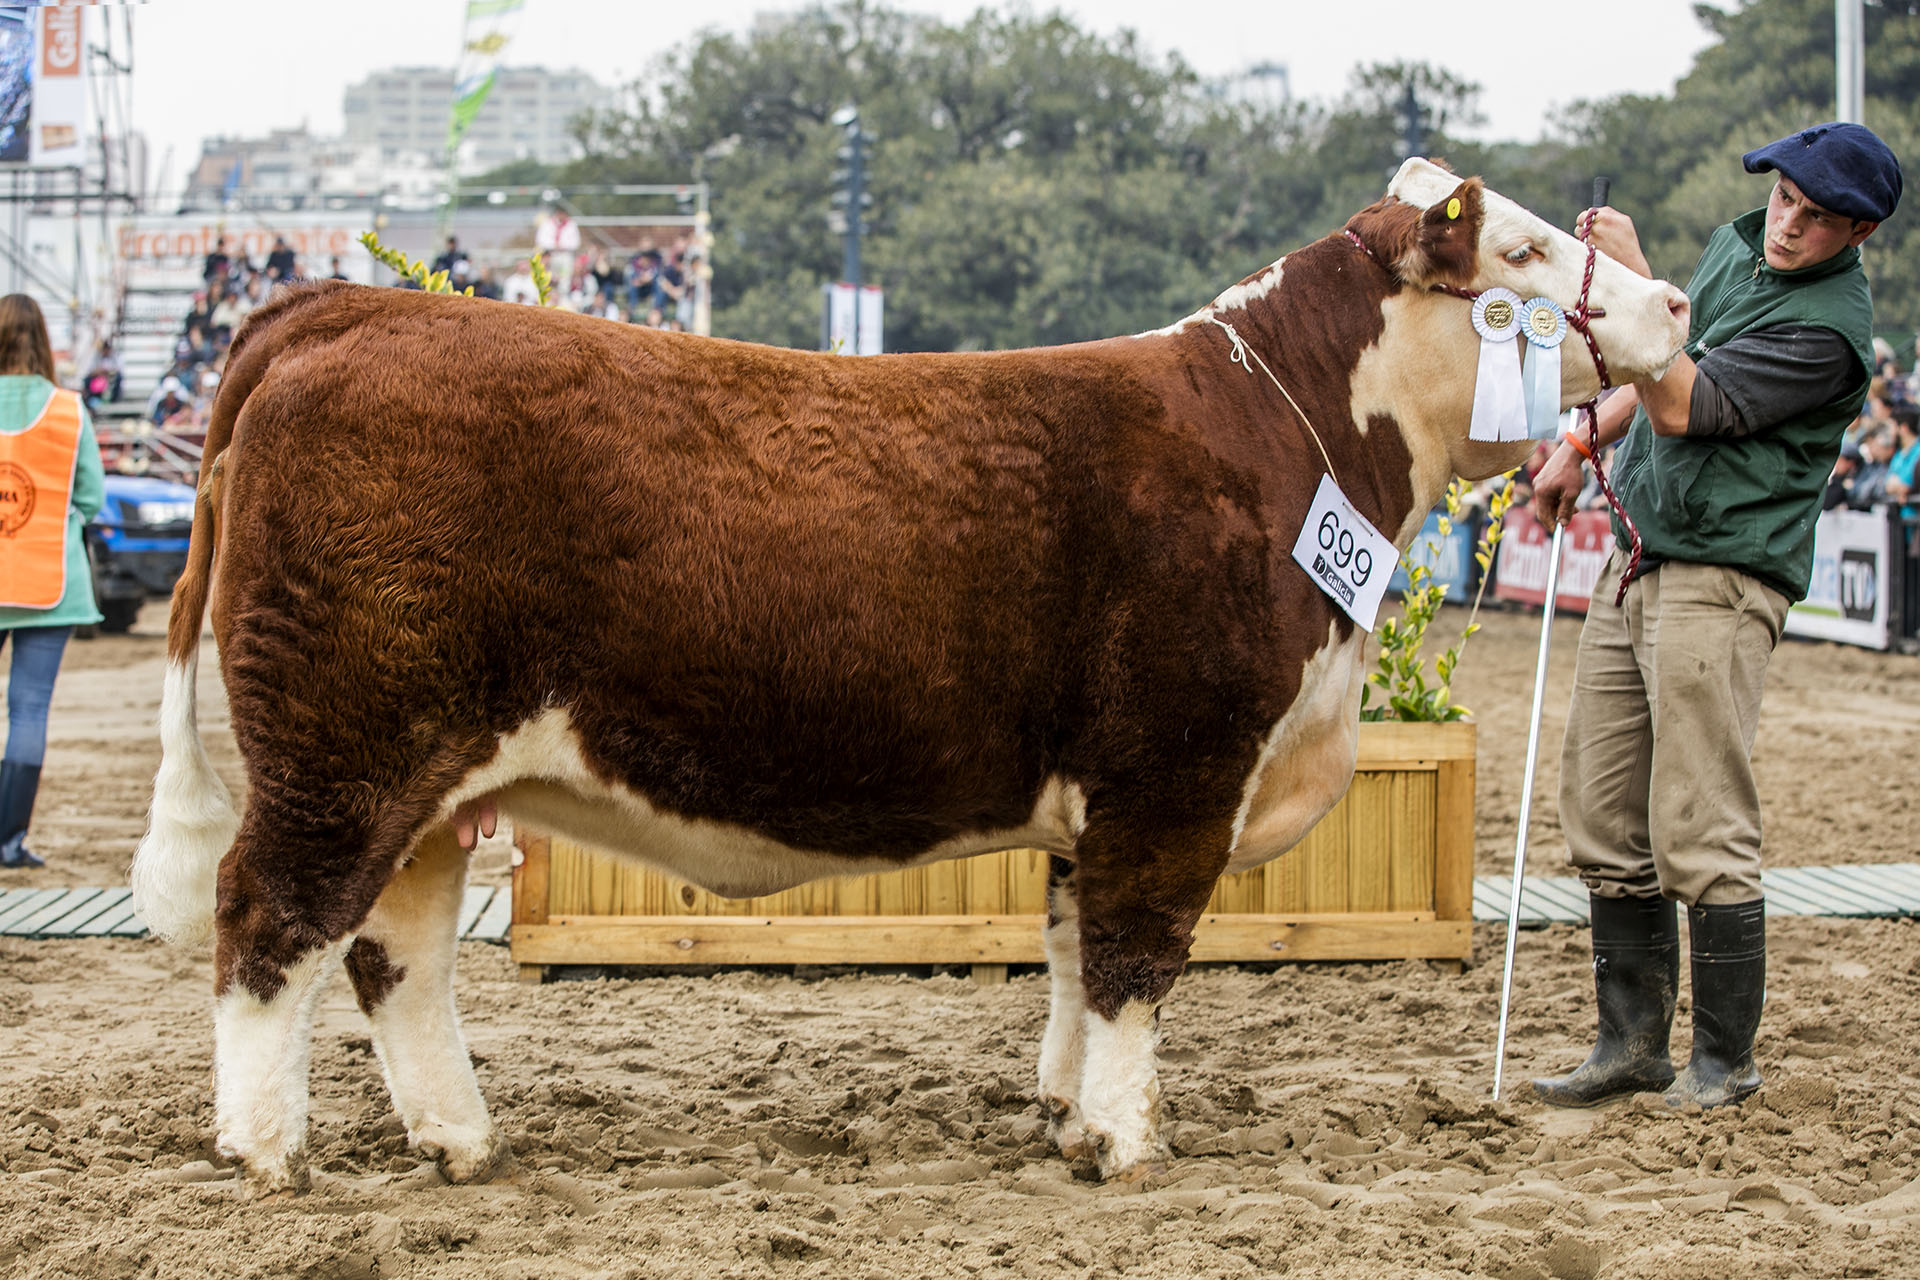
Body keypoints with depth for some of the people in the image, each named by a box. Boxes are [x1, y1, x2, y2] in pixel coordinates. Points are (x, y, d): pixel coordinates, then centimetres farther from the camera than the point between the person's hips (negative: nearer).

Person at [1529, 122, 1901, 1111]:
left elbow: (1683, 407, -20)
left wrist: (1634, 276, -22)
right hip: (1632, 564, 8)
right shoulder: (1735, 246, 12)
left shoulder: (1829, 324, -15)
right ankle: (1631, 1043, 18)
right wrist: (1581, 445, 21)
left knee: (1700, 836, -8)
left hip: (1720, 582, -8)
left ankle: (1725, 1060, 6)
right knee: (1601, 820, 9)